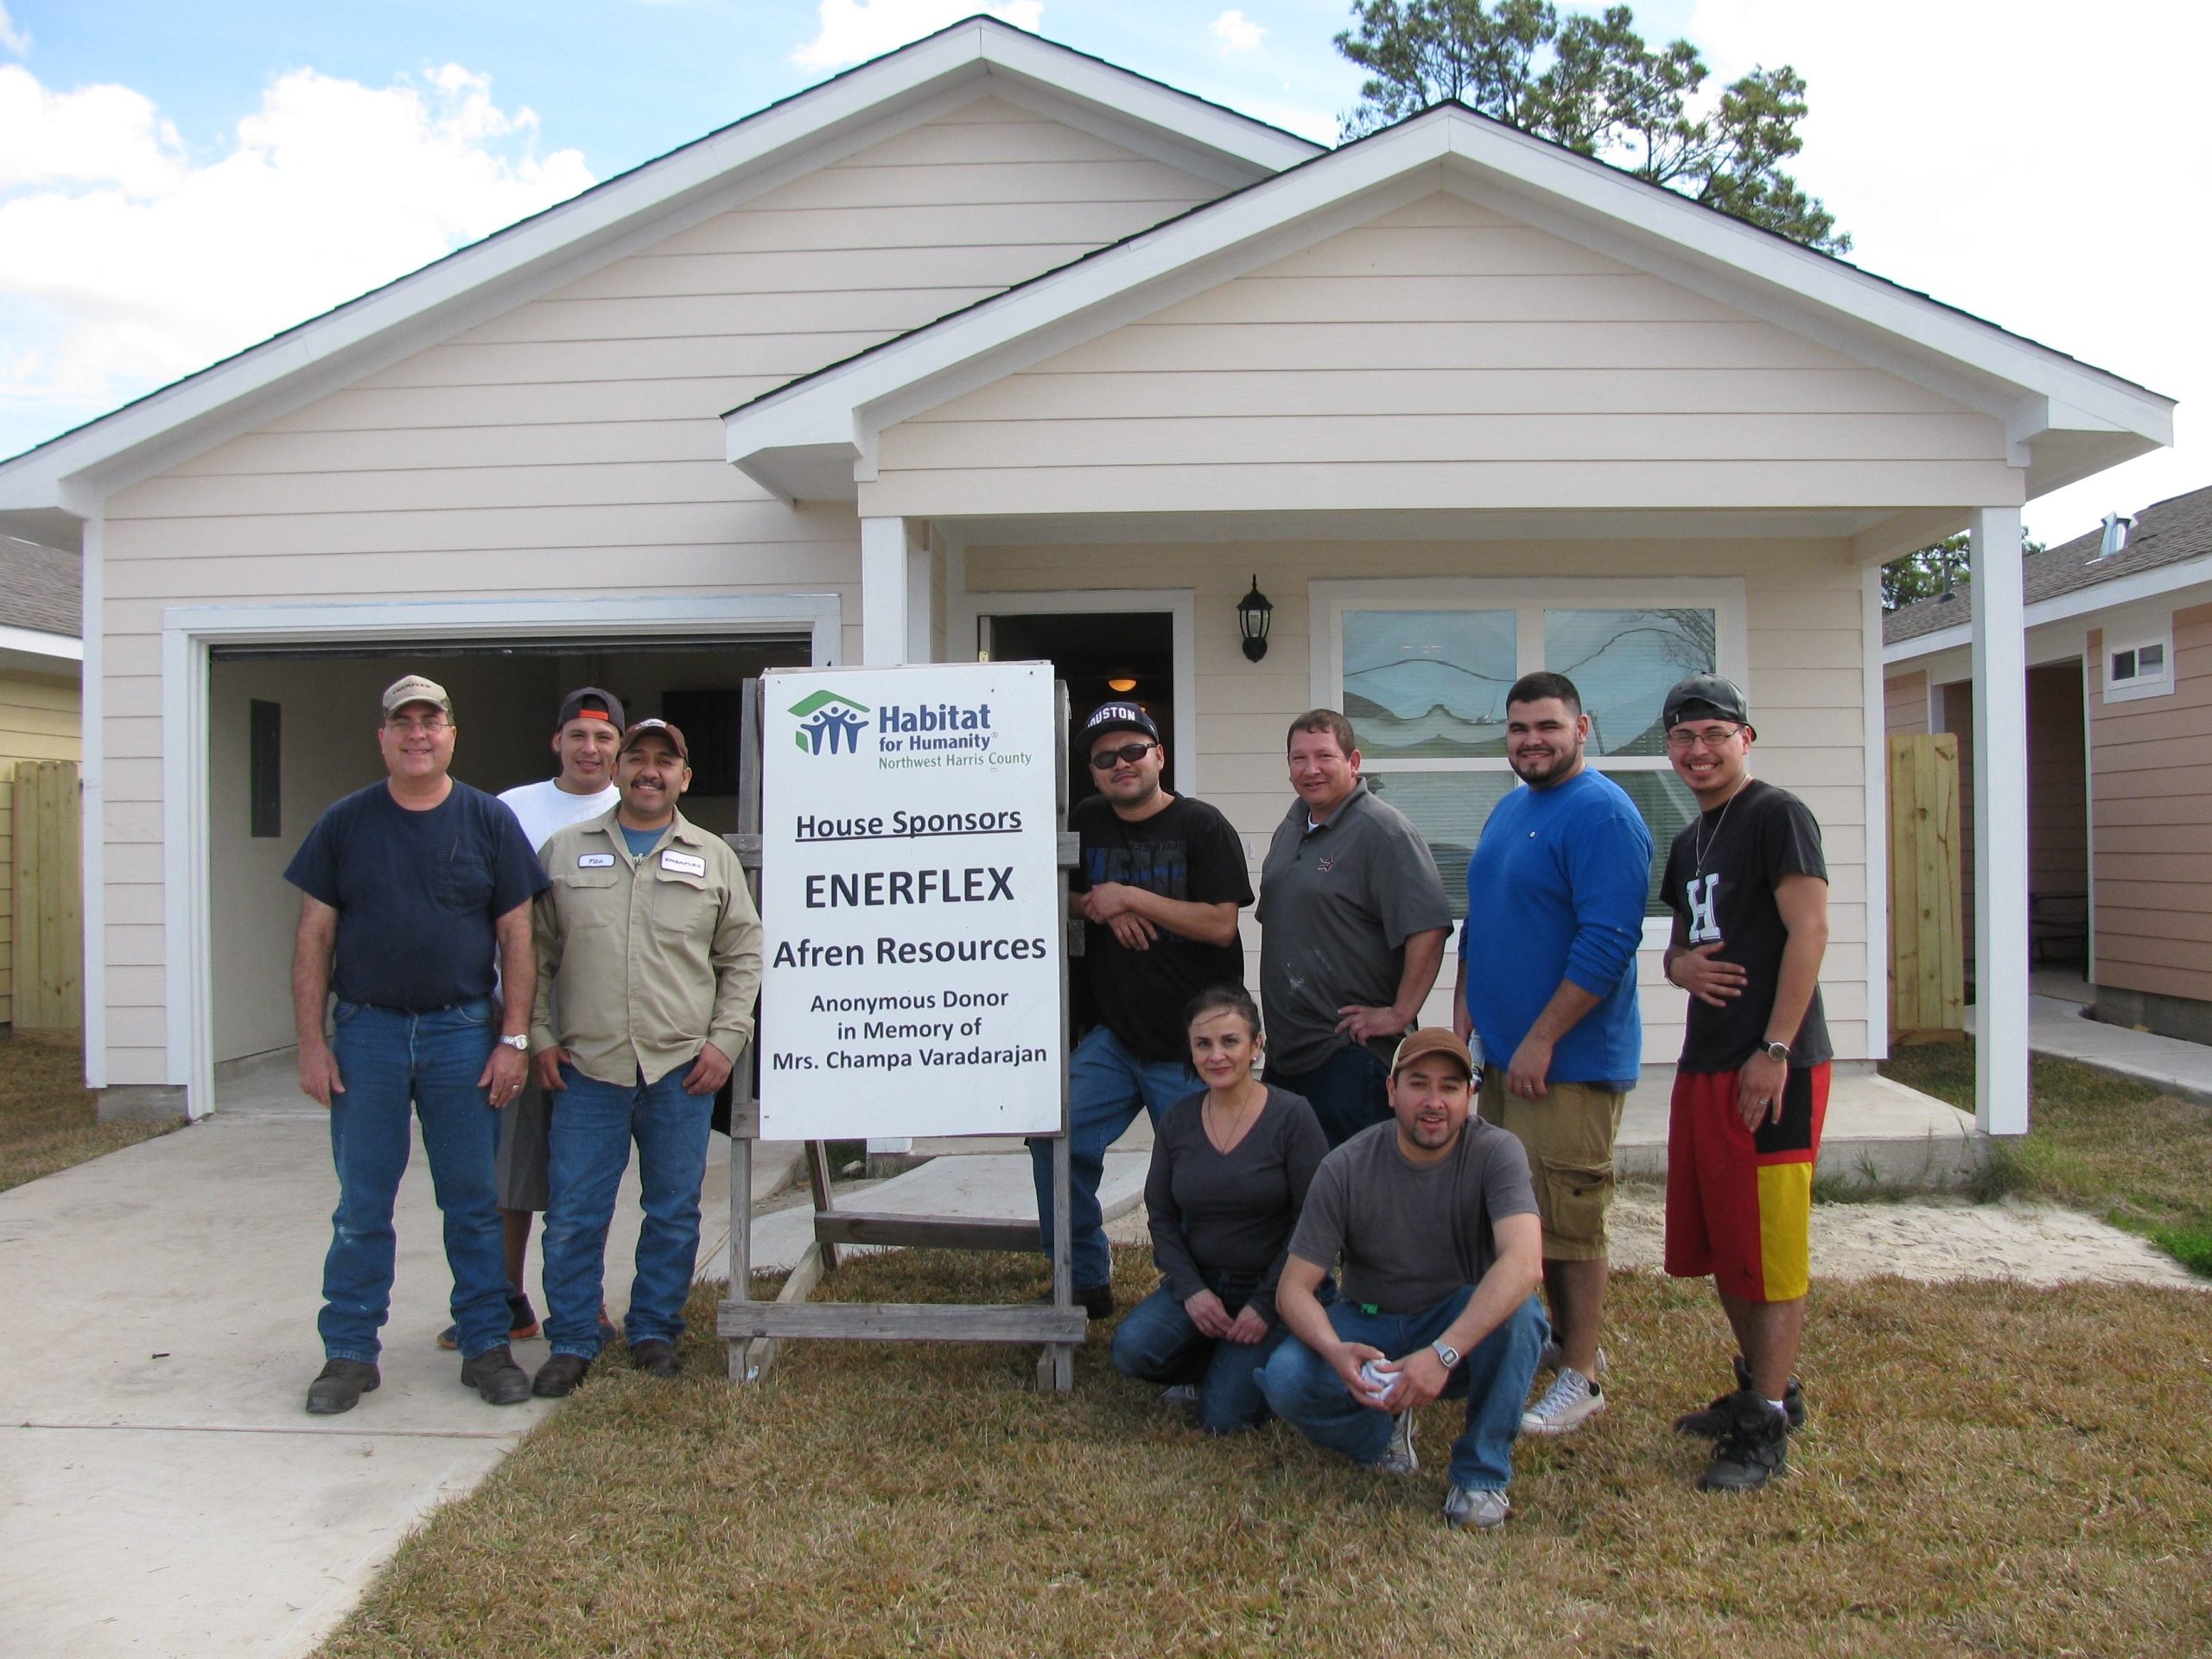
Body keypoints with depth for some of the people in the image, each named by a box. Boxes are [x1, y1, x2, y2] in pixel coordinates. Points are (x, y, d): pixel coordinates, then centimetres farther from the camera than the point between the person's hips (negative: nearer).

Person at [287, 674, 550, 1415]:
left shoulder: (490, 821, 2)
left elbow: (516, 936, 2)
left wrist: (513, 1039, -4)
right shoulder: (345, 823, 4)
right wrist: (312, 1042, -1)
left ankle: (485, 1346, 19)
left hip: (463, 1033, 0)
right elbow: (314, 937, 4)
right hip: (366, 1030, 1)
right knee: (361, 1206, 8)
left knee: (474, 1201, 7)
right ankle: (350, 1353, 20)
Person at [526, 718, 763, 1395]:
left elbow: (743, 956, 9)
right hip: (586, 1067, 0)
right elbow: (535, 953, 10)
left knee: (674, 1213, 8)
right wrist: (541, 1036, 3)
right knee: (573, 1214, 3)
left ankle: (654, 1333, 23)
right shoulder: (565, 851, 8)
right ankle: (571, 1343, 17)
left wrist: (726, 1039, 0)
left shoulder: (713, 858, 8)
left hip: (682, 1069, 0)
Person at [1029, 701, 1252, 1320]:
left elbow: (1220, 924, -15)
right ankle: (1086, 1282, 11)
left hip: (1193, 1047, -4)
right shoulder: (1086, 823, 9)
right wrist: (1098, 908, -6)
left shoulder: (1202, 827, -6)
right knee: (1056, 1140, -7)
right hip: (1114, 1037, 5)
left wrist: (1128, 897, -16)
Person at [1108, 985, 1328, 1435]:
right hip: (1199, 1281, 4)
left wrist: (1266, 1304, -15)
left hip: (1275, 1288, -4)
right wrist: (1191, 1289, -9)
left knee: (1224, 1417, -16)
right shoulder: (1177, 1123, 2)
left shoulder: (1291, 1116, -10)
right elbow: (1161, 1217, 5)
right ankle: (1213, 1367, 9)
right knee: (1132, 1350, -21)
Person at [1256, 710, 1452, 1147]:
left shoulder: (1383, 831, -14)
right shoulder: (1292, 825, 13)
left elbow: (1428, 928, -23)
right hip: (1284, 1049, 9)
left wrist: (1399, 1014, -20)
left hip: (1350, 1052, -9)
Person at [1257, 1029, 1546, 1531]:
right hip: (1367, 1327, 1)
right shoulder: (1346, 1168, -15)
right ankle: (1383, 1430, 5)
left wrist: (1442, 1353, -47)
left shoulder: (1496, 1153, -19)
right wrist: (1336, 1352, -36)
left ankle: (1482, 1474, -12)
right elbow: (1293, 1288, -14)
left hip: (1466, 1326, -1)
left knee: (1518, 1310, -34)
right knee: (1285, 1379, -28)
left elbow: (1525, 1263, -36)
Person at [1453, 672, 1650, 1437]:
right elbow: (1479, 920, 22)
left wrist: (1540, 1041, -21)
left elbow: (1607, 943, -23)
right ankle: (1566, 1339, 33)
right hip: (1504, 1053, 9)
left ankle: (1581, 1378, 12)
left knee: (1569, 1218, -1)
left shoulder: (1601, 815, -15)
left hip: (1569, 1060, -9)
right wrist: (1465, 1007, 12)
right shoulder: (1509, 810, 14)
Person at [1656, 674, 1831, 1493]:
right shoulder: (1689, 841, 18)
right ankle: (1765, 1385, 33)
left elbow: (1809, 932, -16)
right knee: (1712, 1238, 16)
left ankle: (1767, 1430, 7)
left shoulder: (1777, 815, -8)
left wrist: (1775, 1051, -20)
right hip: (1704, 1061, 9)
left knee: (1770, 1247, -2)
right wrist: (1681, 965, 0)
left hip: (1771, 1068, -9)